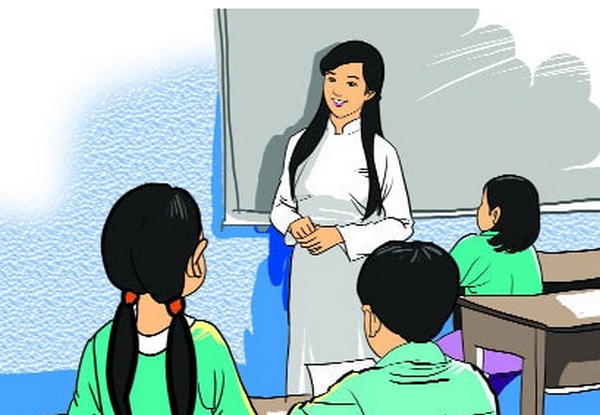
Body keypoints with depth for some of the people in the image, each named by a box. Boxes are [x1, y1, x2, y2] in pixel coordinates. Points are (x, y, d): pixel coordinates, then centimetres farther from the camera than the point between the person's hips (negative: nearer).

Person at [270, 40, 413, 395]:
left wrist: (340, 235, -13)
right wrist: (294, 224, -10)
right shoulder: (301, 144, 4)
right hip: (308, 272, 3)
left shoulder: (381, 153, -5)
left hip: (357, 272, -3)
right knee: (308, 358, 10)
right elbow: (281, 206, 13)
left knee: (355, 359, 1)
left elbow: (401, 225, -3)